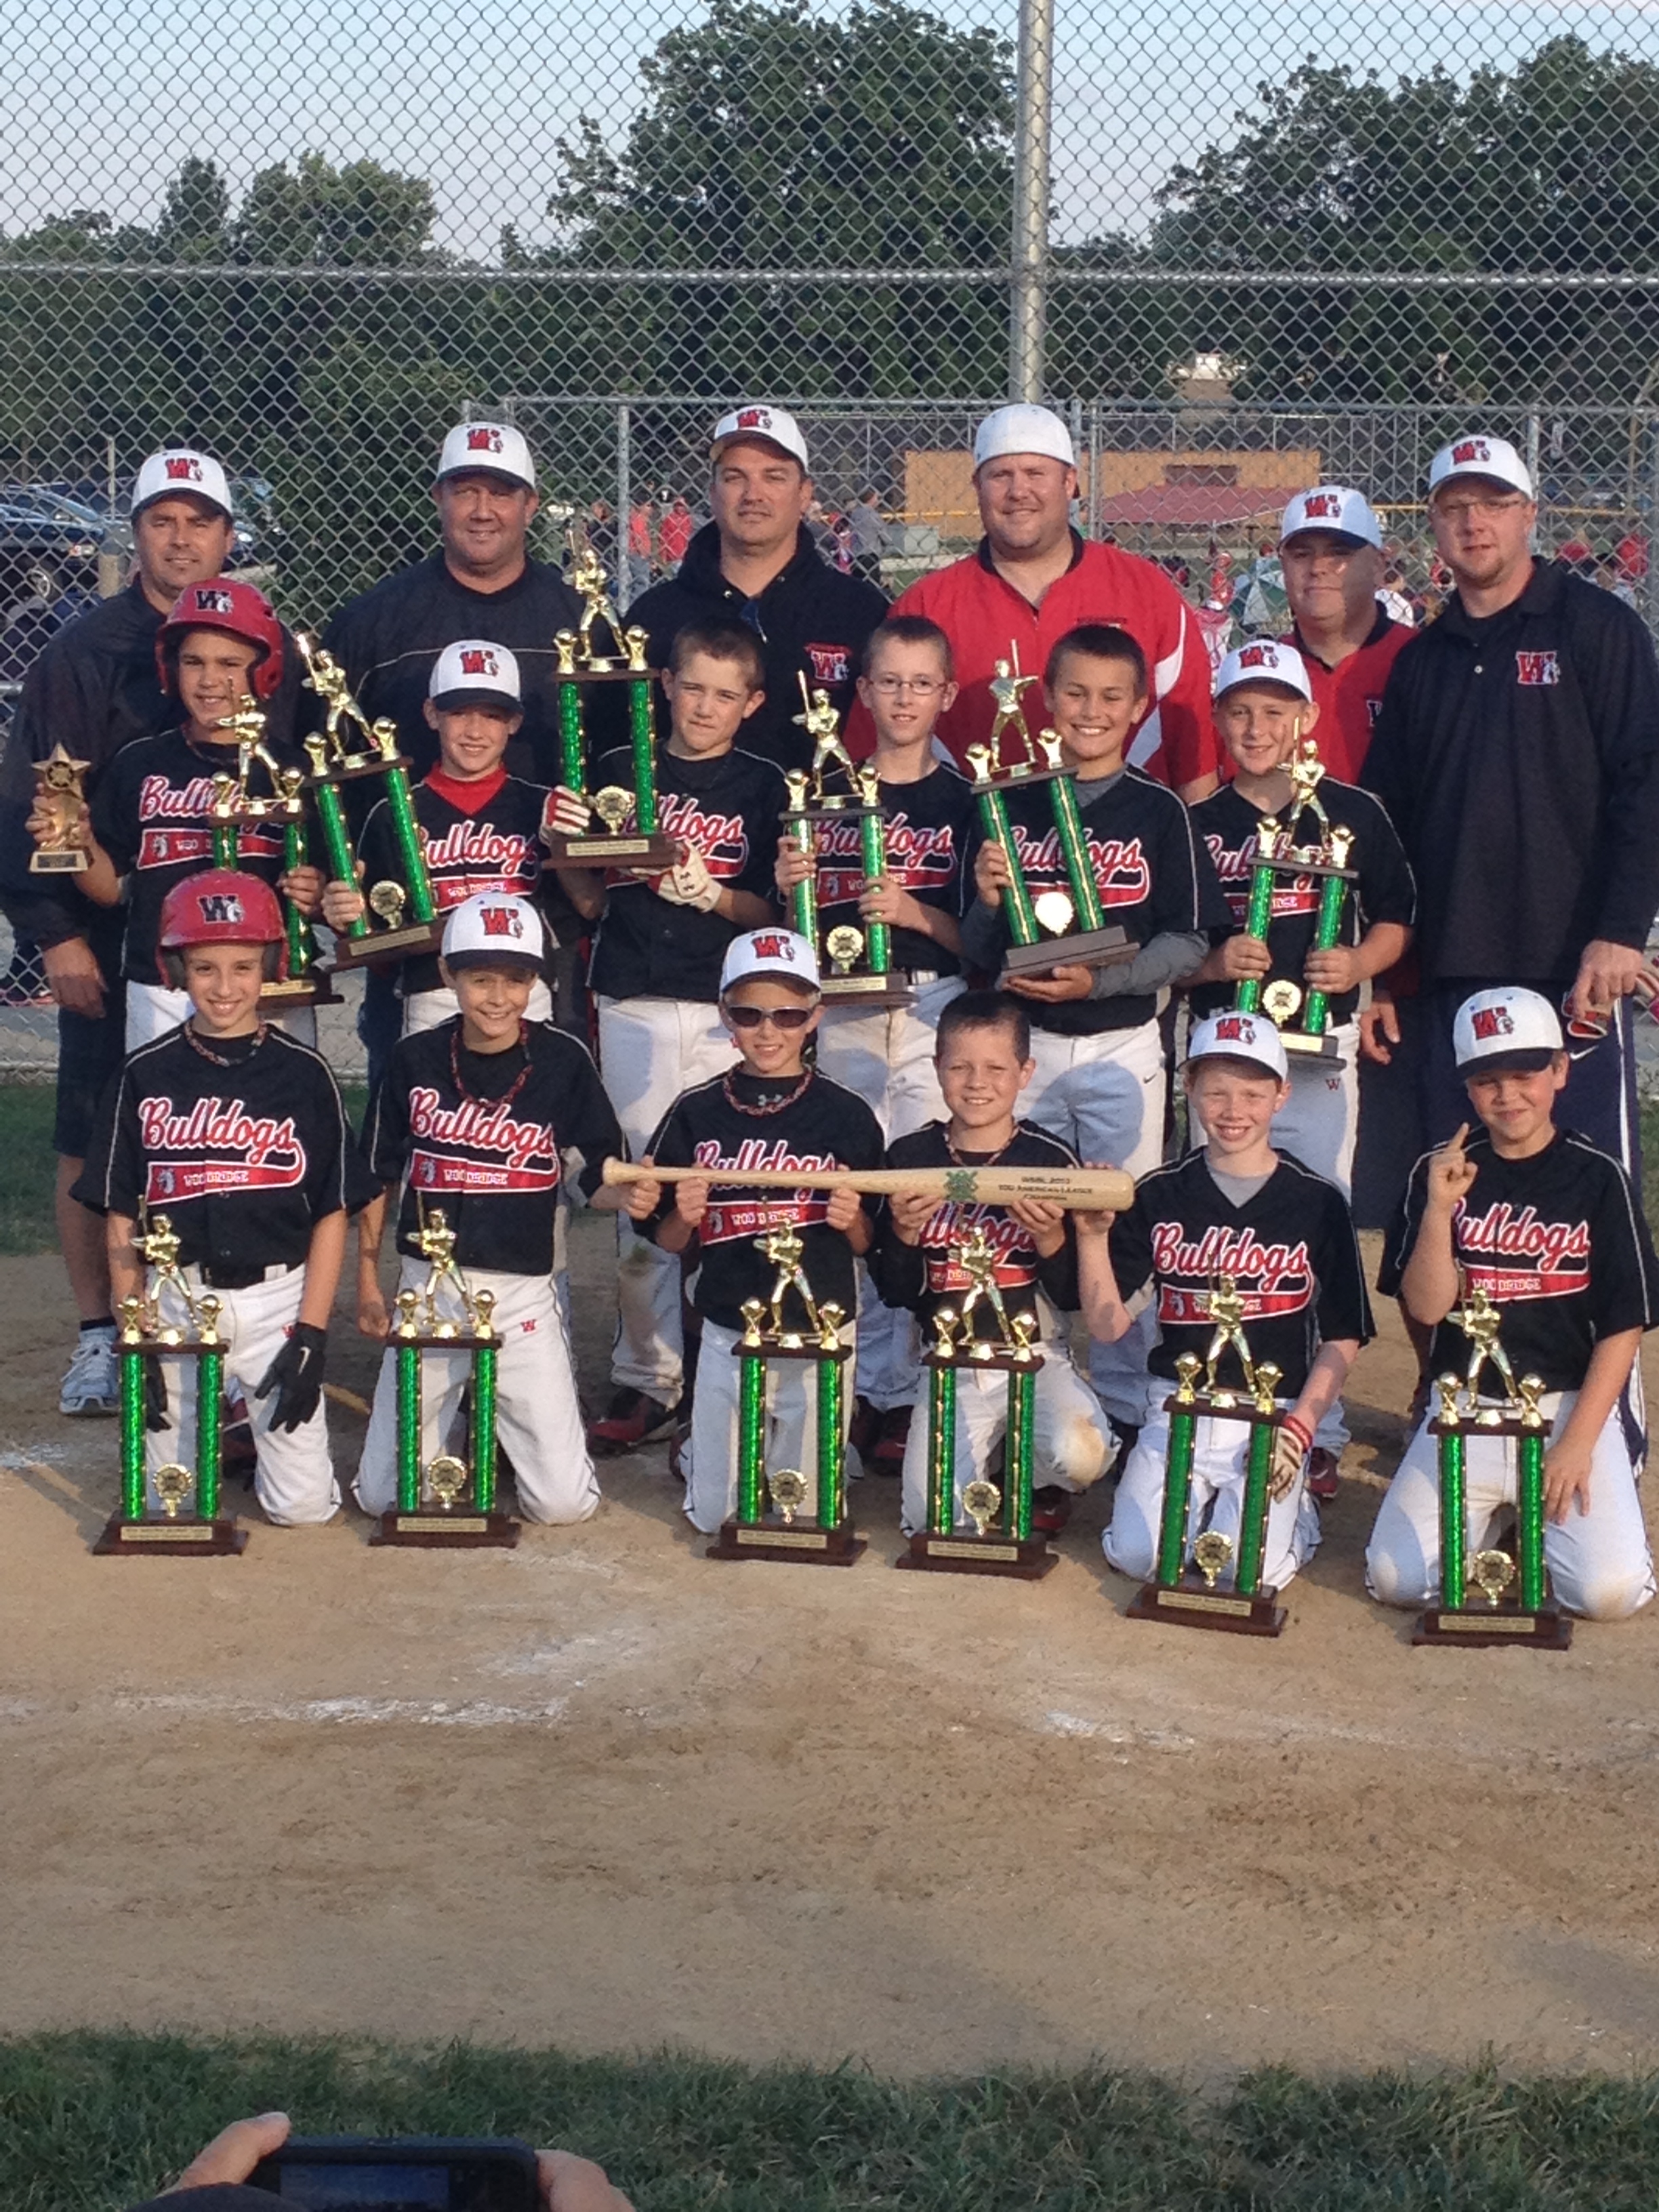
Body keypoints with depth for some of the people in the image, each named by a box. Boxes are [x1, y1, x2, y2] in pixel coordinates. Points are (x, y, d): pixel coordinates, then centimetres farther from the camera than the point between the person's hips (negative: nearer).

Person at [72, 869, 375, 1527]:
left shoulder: (303, 1073, -1)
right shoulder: (147, 1076, 1)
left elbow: (331, 1215, 0)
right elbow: (121, 1219, 4)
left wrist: (310, 1335, -7)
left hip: (278, 1299, -1)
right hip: (176, 1302, 1)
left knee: (302, 1504, -5)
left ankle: (266, 1427, 28)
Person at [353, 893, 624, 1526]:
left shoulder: (563, 1061, -5)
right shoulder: (416, 1059, 0)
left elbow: (601, 1173, -2)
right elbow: (378, 1177, 9)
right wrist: (368, 1281, 8)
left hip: (522, 1292, -1)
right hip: (427, 1284, 2)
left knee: (563, 1501, -6)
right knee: (383, 1496, 2)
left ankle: (505, 1417, 26)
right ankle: (455, 1418, 32)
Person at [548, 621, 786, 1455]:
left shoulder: (762, 788, 6)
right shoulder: (619, 773, 8)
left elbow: (769, 909, 1)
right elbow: (589, 898, 8)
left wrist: (707, 891, -17)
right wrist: (567, 843, -9)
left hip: (728, 1011, -1)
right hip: (634, 1005, 1)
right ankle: (647, 1379, 7)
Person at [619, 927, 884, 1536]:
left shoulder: (846, 1116, -5)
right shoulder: (696, 1112, -1)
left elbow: (870, 1244, 1)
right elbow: (667, 1242, 5)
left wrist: (853, 1222, -20)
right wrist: (683, 1216, -16)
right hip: (728, 1333, 1)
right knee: (713, 1514, 10)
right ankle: (698, 1447, 42)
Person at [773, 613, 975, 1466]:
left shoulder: (961, 804, 6)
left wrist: (917, 915, -14)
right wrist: (791, 889, -10)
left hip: (933, 1012, -1)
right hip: (842, 1011, 1)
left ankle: (895, 1392, 1)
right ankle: (866, 1378, 13)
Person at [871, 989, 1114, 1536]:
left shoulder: (1051, 1160, -4)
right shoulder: (911, 1158, 1)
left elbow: (1076, 1295, -2)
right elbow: (894, 1292, 3)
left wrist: (1052, 1240, -20)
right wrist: (904, 1234, -16)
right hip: (950, 1364, 2)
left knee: (1078, 1455, -31)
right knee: (931, 1516, -14)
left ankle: (1038, 1481, 9)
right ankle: (981, 1452, 21)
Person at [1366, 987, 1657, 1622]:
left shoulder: (1598, 1178, -2)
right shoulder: (1440, 1174, 3)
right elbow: (1426, 1307, -5)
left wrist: (1576, 1441, -11)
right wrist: (1439, 1208, -20)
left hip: (1573, 1404, -2)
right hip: (1464, 1409, 2)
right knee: (1396, 1579, -15)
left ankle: (1543, 1516, 12)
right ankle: (1493, 1514, 15)